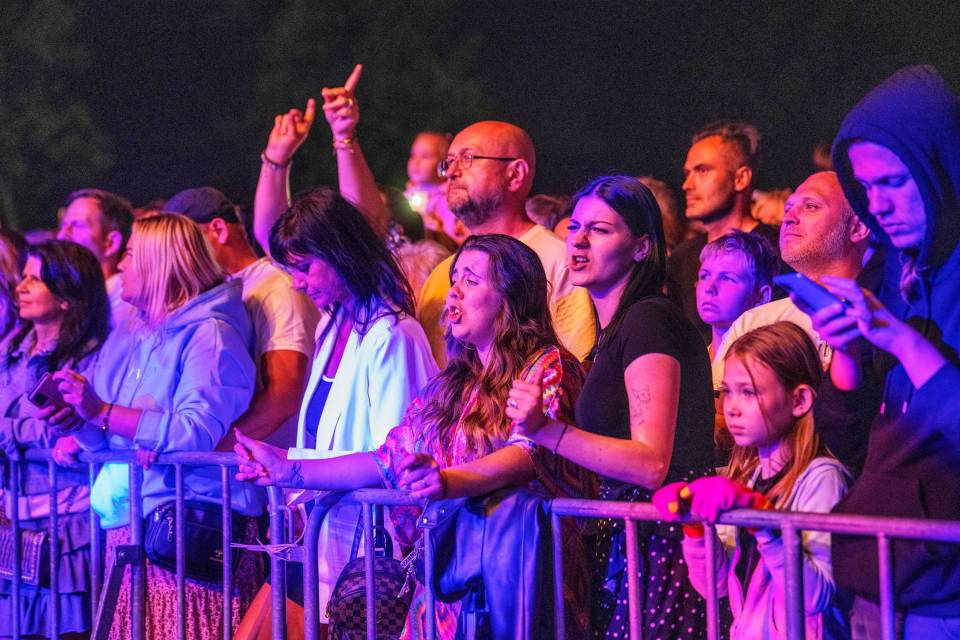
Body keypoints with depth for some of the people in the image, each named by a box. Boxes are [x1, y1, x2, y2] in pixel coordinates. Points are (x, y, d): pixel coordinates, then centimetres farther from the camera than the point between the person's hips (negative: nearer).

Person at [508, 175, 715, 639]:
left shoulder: (648, 321, -12)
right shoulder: (615, 327, 16)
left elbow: (651, 464, -19)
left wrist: (547, 431, -24)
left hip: (665, 534, -9)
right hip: (628, 533, 9)